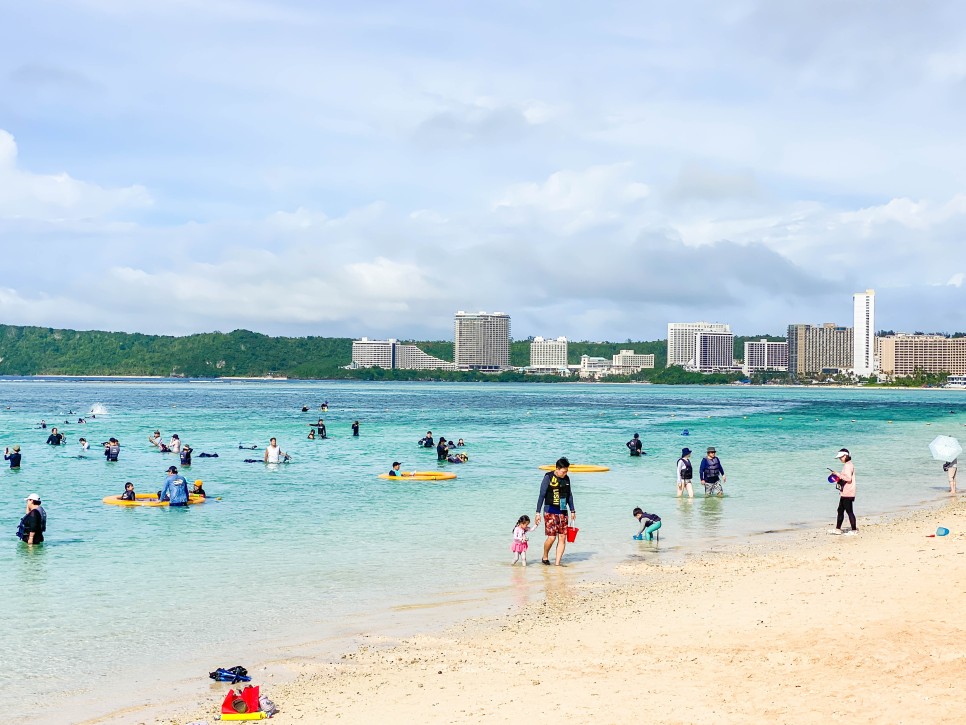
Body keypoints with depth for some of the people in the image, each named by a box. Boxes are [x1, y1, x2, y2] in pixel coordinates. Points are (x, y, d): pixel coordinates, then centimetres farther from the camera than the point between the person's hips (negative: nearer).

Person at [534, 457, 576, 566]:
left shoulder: (566, 479, 7)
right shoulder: (548, 478, -9)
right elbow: (541, 495, -8)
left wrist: (572, 511, 20)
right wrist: (538, 513, -11)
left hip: (563, 511, 5)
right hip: (550, 511, -5)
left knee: (562, 538, -2)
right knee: (551, 537, -10)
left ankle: (557, 563, 4)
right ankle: (545, 557, 15)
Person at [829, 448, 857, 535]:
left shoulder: (848, 465, -16)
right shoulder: (847, 465, 16)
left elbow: (848, 478, -25)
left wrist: (839, 475, -17)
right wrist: (839, 478, 13)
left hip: (847, 493, -11)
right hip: (844, 493, 11)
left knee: (849, 511, -4)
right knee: (840, 510, 14)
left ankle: (854, 530, 1)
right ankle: (838, 529, 20)